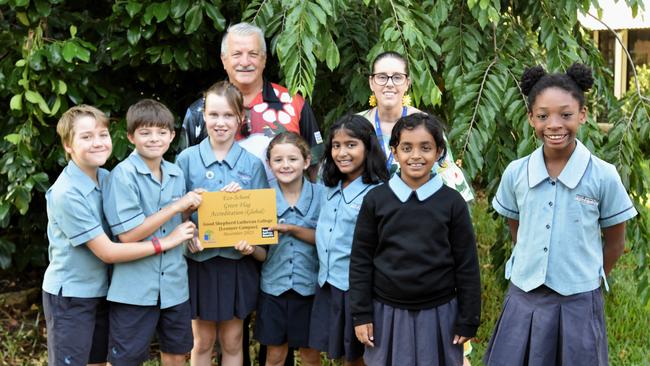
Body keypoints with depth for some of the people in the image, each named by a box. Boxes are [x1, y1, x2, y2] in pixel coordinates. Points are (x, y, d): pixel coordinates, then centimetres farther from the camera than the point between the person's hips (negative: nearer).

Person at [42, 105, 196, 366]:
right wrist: (166, 242, -18)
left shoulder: (107, 177, -1)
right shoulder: (67, 193, -23)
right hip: (70, 296, -7)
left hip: (102, 289, 7)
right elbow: (107, 252, -22)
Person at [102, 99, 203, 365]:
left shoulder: (176, 174, 5)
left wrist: (191, 209, -5)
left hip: (174, 283, 6)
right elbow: (127, 234, -19)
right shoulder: (123, 175, -13)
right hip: (134, 287, -6)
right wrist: (177, 205, -19)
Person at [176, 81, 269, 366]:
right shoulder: (187, 159, -4)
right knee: (202, 342, 11)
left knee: (232, 342, 12)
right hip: (200, 260, -1)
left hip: (237, 261, 1)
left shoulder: (252, 164, -1)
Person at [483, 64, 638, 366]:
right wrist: (533, 270, 13)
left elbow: (615, 243, 3)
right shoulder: (515, 173, -3)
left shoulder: (603, 176, -10)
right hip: (523, 299, 2)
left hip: (578, 303, -2)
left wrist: (588, 281, 9)